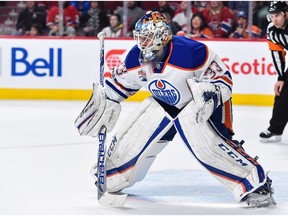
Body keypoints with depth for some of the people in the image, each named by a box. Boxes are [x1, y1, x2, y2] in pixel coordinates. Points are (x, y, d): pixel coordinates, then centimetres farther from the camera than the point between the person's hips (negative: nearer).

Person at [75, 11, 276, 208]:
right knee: (131, 137, 3)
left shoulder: (189, 51, -31)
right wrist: (104, 102, 6)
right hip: (163, 103, 7)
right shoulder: (137, 57, -11)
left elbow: (221, 75, -24)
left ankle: (255, 184, -25)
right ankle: (109, 176, 30)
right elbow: (120, 80, 8)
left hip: (199, 103, -7)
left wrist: (212, 93, -40)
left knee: (208, 144, -29)